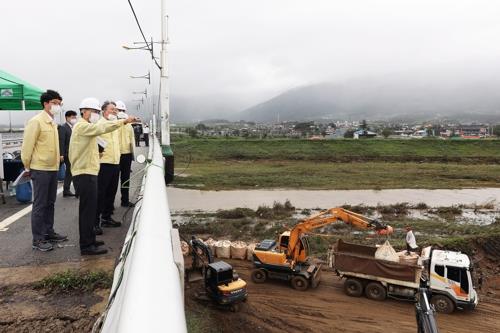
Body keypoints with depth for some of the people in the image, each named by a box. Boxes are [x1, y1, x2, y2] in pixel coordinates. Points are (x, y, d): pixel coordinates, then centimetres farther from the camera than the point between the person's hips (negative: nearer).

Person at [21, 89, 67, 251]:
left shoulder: (53, 123, 12)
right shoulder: (36, 121, -13)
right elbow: (27, 145, -13)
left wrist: (58, 158, 15)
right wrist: (28, 166, -8)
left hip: (52, 168, 8)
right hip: (40, 169, -8)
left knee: (50, 203, 15)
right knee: (39, 205, -3)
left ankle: (48, 232, 26)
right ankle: (37, 240, 4)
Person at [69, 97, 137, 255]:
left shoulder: (85, 127, 22)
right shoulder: (82, 126, -11)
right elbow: (102, 127, -28)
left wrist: (96, 152, 11)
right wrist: (124, 121, -32)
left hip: (87, 172, 10)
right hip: (85, 173, -10)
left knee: (90, 208, 16)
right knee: (88, 209, -7)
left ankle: (89, 239, 26)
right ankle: (86, 245, -2)